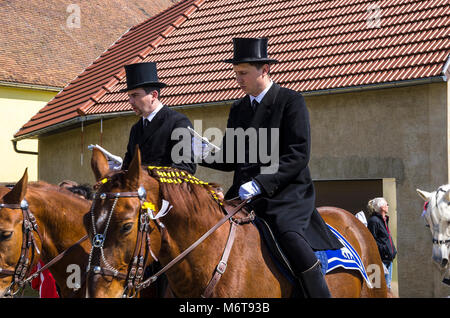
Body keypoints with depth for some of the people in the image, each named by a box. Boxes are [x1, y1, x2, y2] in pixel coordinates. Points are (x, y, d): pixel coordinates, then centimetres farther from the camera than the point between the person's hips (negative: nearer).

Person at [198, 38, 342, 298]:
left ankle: (320, 293, -22)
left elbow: (299, 155, -12)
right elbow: (230, 159, 18)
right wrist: (201, 155, -3)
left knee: (289, 234, -31)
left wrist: (260, 184, -21)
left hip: (286, 191, -7)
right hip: (245, 193, 7)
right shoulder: (238, 109, 17)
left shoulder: (291, 101, -4)